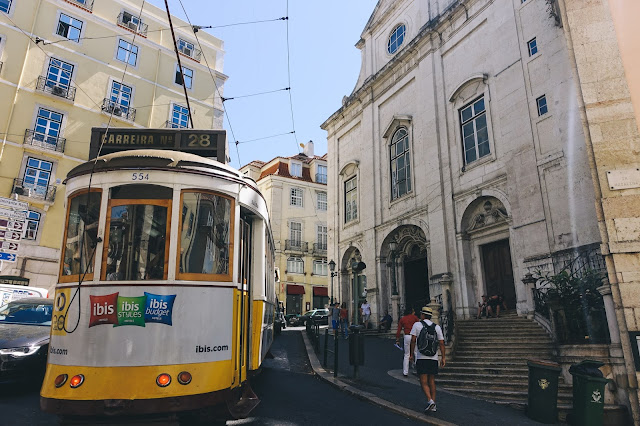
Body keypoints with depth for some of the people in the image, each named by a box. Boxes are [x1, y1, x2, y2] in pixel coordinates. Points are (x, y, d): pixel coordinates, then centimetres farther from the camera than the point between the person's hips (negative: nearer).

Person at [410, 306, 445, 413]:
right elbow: (441, 343, 5)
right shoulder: (437, 327, 9)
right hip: (434, 357, 4)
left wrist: (411, 354, 3)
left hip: (421, 357, -4)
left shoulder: (417, 325, 1)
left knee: (424, 382, -3)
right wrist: (443, 358, 8)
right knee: (432, 381, 12)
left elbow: (413, 340, -4)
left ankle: (430, 400, -22)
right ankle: (433, 405, 13)